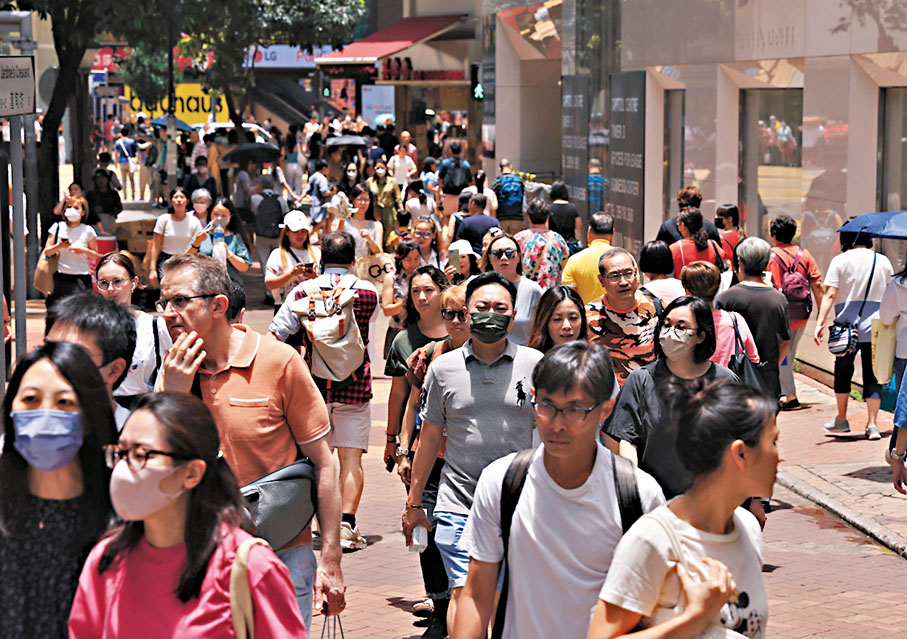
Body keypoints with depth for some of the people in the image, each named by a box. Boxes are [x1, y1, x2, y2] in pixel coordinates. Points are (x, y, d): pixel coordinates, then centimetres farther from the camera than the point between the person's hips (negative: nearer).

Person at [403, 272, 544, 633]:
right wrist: (413, 502, 14)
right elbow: (430, 436, 13)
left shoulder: (534, 364, 2)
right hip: (458, 506, 0)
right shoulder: (444, 367, 6)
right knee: (464, 593, -9)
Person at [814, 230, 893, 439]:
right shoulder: (883, 262, 6)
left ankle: (841, 420, 19)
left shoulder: (840, 261, -3)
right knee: (872, 376, 5)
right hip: (875, 329, 2)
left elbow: (830, 294, -11)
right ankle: (872, 424, 0)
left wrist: (820, 322, -14)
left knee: (843, 372, 13)